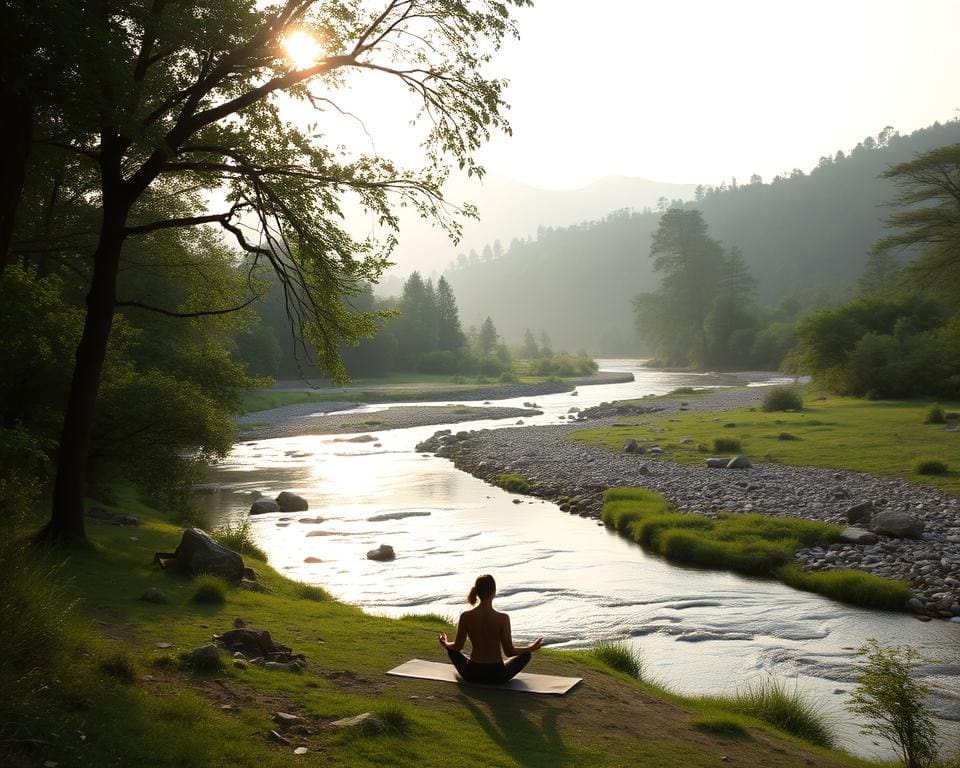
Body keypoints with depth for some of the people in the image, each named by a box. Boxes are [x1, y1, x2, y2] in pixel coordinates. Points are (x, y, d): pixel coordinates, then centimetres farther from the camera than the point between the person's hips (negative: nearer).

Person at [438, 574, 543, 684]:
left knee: (451, 649, 29)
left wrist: (445, 644, 22)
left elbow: (457, 647, 0)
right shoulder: (503, 618, -17)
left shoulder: (465, 616, -12)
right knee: (525, 655, 24)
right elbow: (509, 651, -10)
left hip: (472, 675, 2)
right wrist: (531, 648, 6)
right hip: (497, 676, -2)